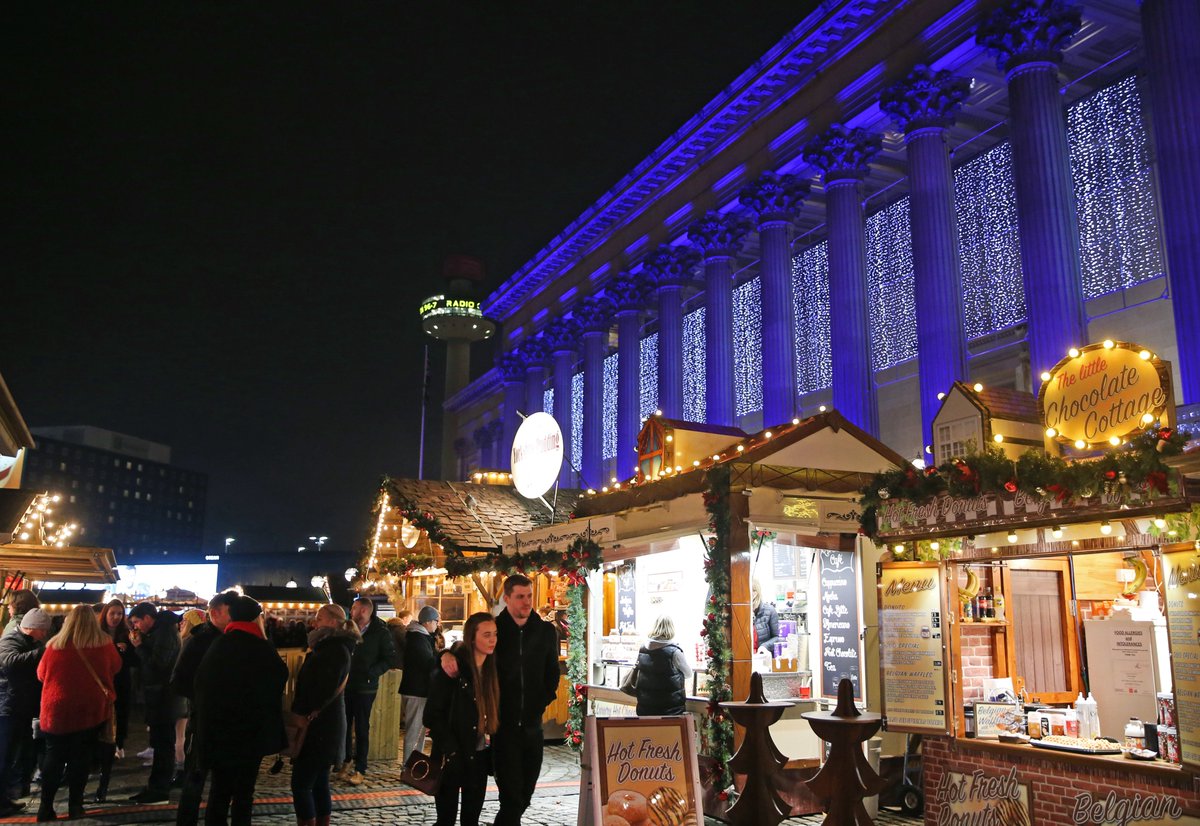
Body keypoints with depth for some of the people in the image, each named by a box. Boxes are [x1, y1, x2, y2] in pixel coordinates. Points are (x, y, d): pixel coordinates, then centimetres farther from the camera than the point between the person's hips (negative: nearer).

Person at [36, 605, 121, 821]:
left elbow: (41, 674, 7)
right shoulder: (104, 644, -10)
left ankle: (46, 806, 15)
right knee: (81, 757, 10)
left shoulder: (55, 645, -8)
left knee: (54, 756, 15)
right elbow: (116, 667, 8)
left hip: (57, 709, 1)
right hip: (91, 709, -1)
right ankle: (75, 805, 12)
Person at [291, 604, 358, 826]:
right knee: (319, 783, 14)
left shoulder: (336, 650, -16)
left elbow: (324, 691, -20)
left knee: (301, 784, -6)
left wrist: (301, 713, -12)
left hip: (320, 725, -10)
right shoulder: (331, 647, 16)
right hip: (324, 724, 10)